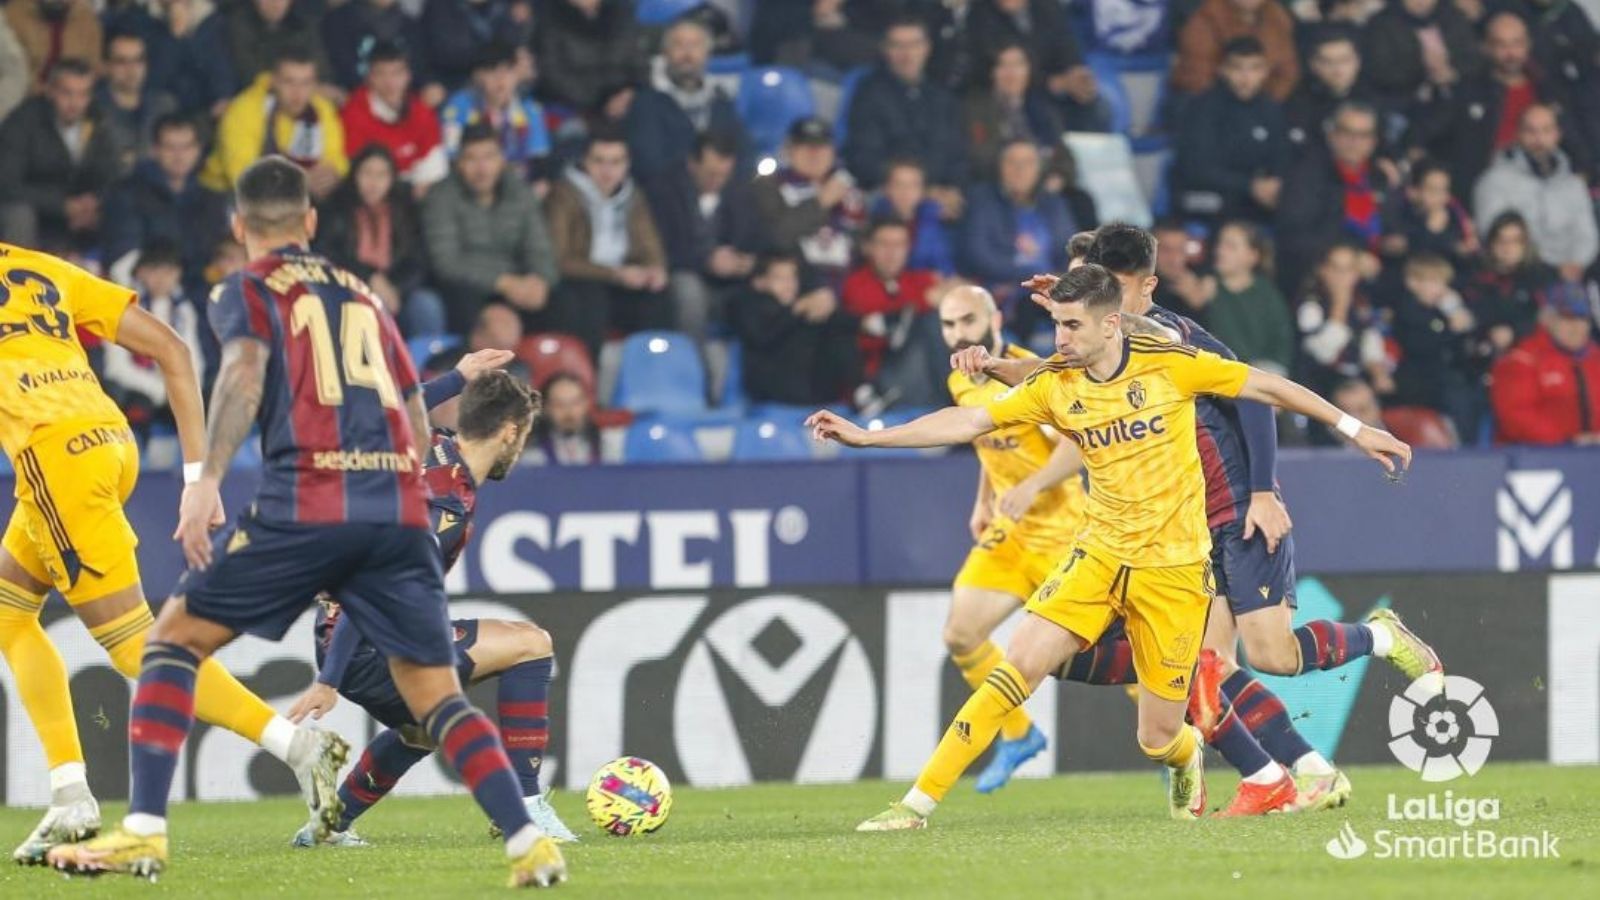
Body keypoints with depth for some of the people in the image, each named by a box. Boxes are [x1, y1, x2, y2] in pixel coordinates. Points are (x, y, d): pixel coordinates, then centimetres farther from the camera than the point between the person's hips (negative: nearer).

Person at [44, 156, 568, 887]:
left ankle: (143, 832, -1)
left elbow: (247, 370, -11)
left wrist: (207, 479, -19)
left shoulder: (247, 291, 11)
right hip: (399, 509, 4)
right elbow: (419, 427, 25)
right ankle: (529, 843, -9)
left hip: (305, 505, -4)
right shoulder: (364, 298, 26)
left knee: (176, 637, 10)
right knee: (436, 695, 9)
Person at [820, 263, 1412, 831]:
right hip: (1100, 556, 3)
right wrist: (865, 436, -13)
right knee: (1018, 666, -15)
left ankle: (1185, 756, 39)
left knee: (1158, 738, -1)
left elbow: (1266, 387, -1)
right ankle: (919, 804, -11)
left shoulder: (1168, 364, -10)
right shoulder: (1054, 385, -2)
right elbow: (970, 422, -5)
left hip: (1174, 567, -2)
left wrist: (1354, 430, 3)